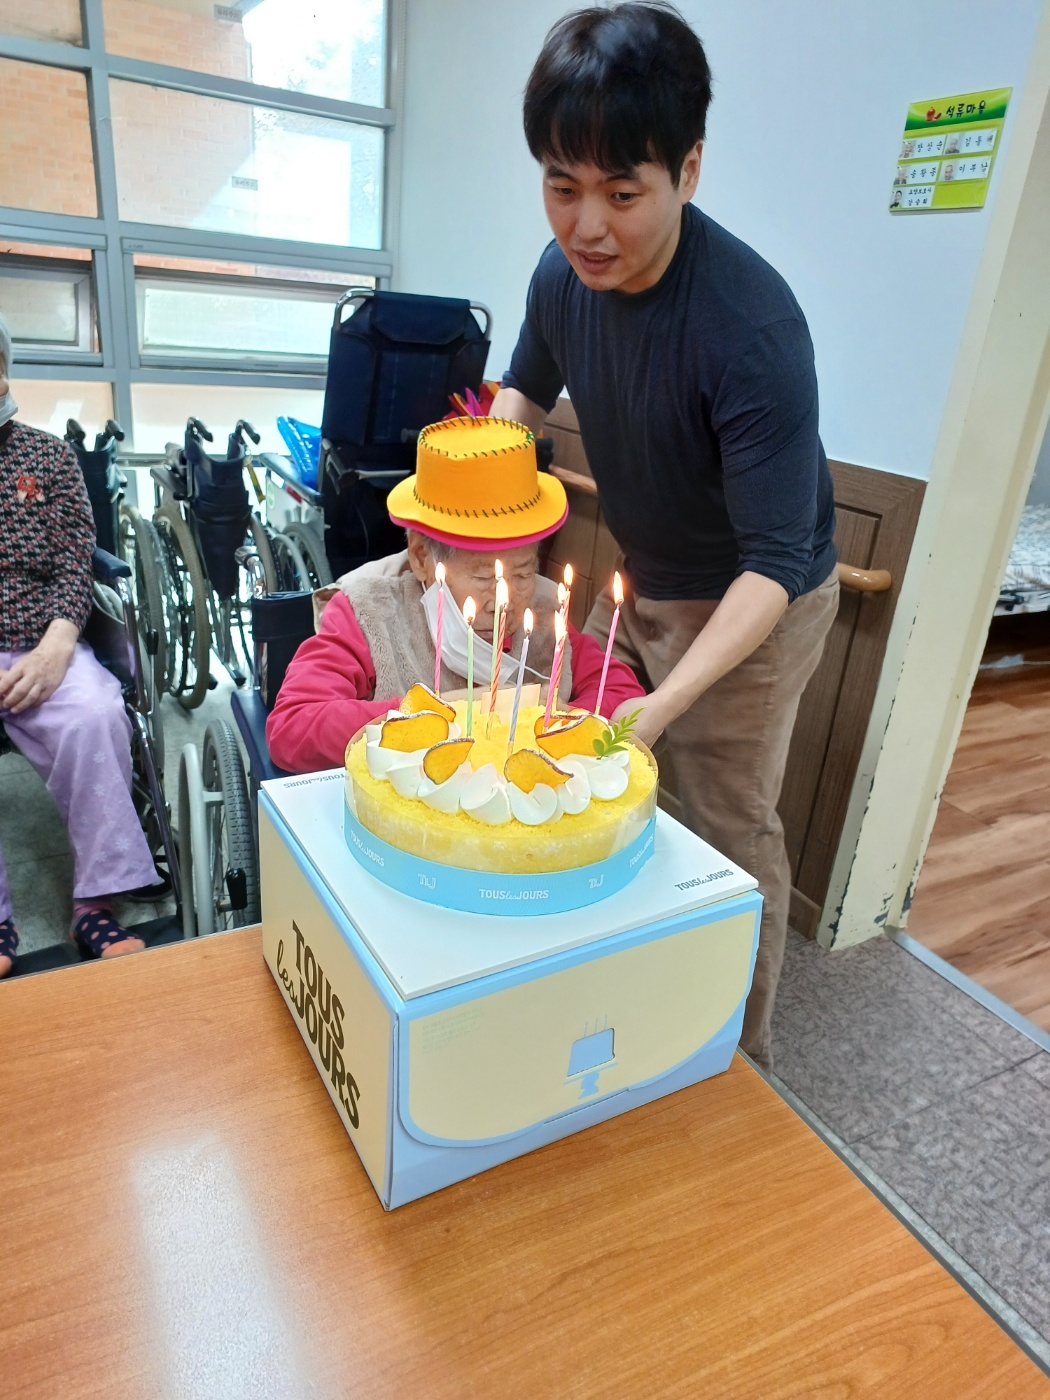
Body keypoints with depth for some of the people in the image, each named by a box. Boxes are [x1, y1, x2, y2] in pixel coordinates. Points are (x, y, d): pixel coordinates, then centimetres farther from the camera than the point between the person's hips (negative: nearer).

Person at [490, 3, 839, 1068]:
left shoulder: (751, 329, -31)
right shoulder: (564, 275, -10)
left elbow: (777, 563, -32)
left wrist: (662, 706, -41)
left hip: (753, 607, -6)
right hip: (639, 579, 7)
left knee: (729, 833, 2)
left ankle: (743, 1062, 28)